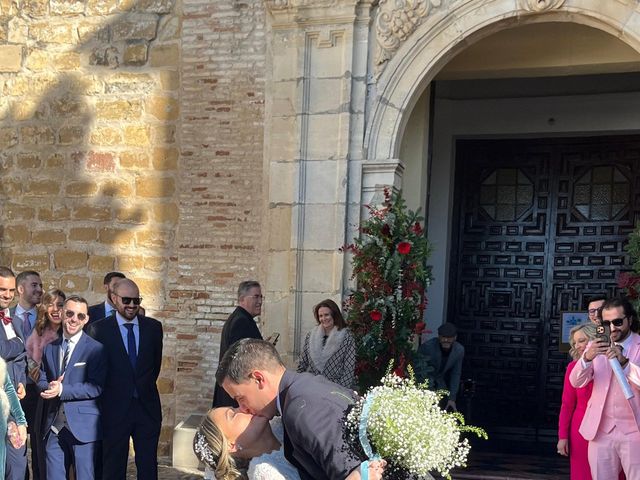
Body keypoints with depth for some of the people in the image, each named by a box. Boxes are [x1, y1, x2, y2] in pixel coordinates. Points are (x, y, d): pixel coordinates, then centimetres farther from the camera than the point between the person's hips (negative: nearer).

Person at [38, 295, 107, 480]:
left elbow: (96, 388, -12)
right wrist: (49, 387, -9)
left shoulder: (96, 349, -5)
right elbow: (41, 379, 14)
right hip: (54, 425, 5)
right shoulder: (49, 348, 13)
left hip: (82, 425, -5)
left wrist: (62, 390, -18)